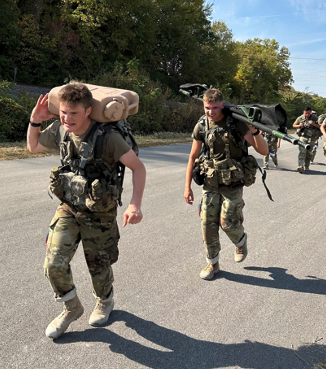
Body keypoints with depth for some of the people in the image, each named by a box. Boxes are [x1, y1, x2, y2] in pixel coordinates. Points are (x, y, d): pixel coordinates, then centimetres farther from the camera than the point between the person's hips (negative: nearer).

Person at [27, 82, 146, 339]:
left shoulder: (107, 137, -24)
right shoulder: (59, 131, -8)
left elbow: (138, 167, -19)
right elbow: (33, 147, 12)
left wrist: (135, 204, -31)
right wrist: (35, 120, -6)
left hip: (99, 214, -3)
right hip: (68, 208, 4)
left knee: (99, 267, 12)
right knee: (54, 264, -8)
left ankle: (105, 301, 48)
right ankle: (71, 308, 23)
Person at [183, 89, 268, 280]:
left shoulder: (236, 123, -12)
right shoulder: (202, 126, -3)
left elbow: (264, 151, -13)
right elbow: (193, 157, 4)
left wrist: (255, 132, -31)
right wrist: (187, 186, 3)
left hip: (233, 184, -3)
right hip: (211, 183, 3)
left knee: (227, 222, -4)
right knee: (208, 223, 3)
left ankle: (241, 241, 32)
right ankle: (213, 263, 21)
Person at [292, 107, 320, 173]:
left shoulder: (315, 118, -1)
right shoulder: (300, 118, 0)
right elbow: (294, 125, 11)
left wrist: (314, 124, -21)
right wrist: (299, 125, -10)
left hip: (312, 138, 2)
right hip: (303, 137, -1)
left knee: (309, 153, 9)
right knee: (302, 151, -18)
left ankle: (306, 167, 23)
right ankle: (300, 167, -28)